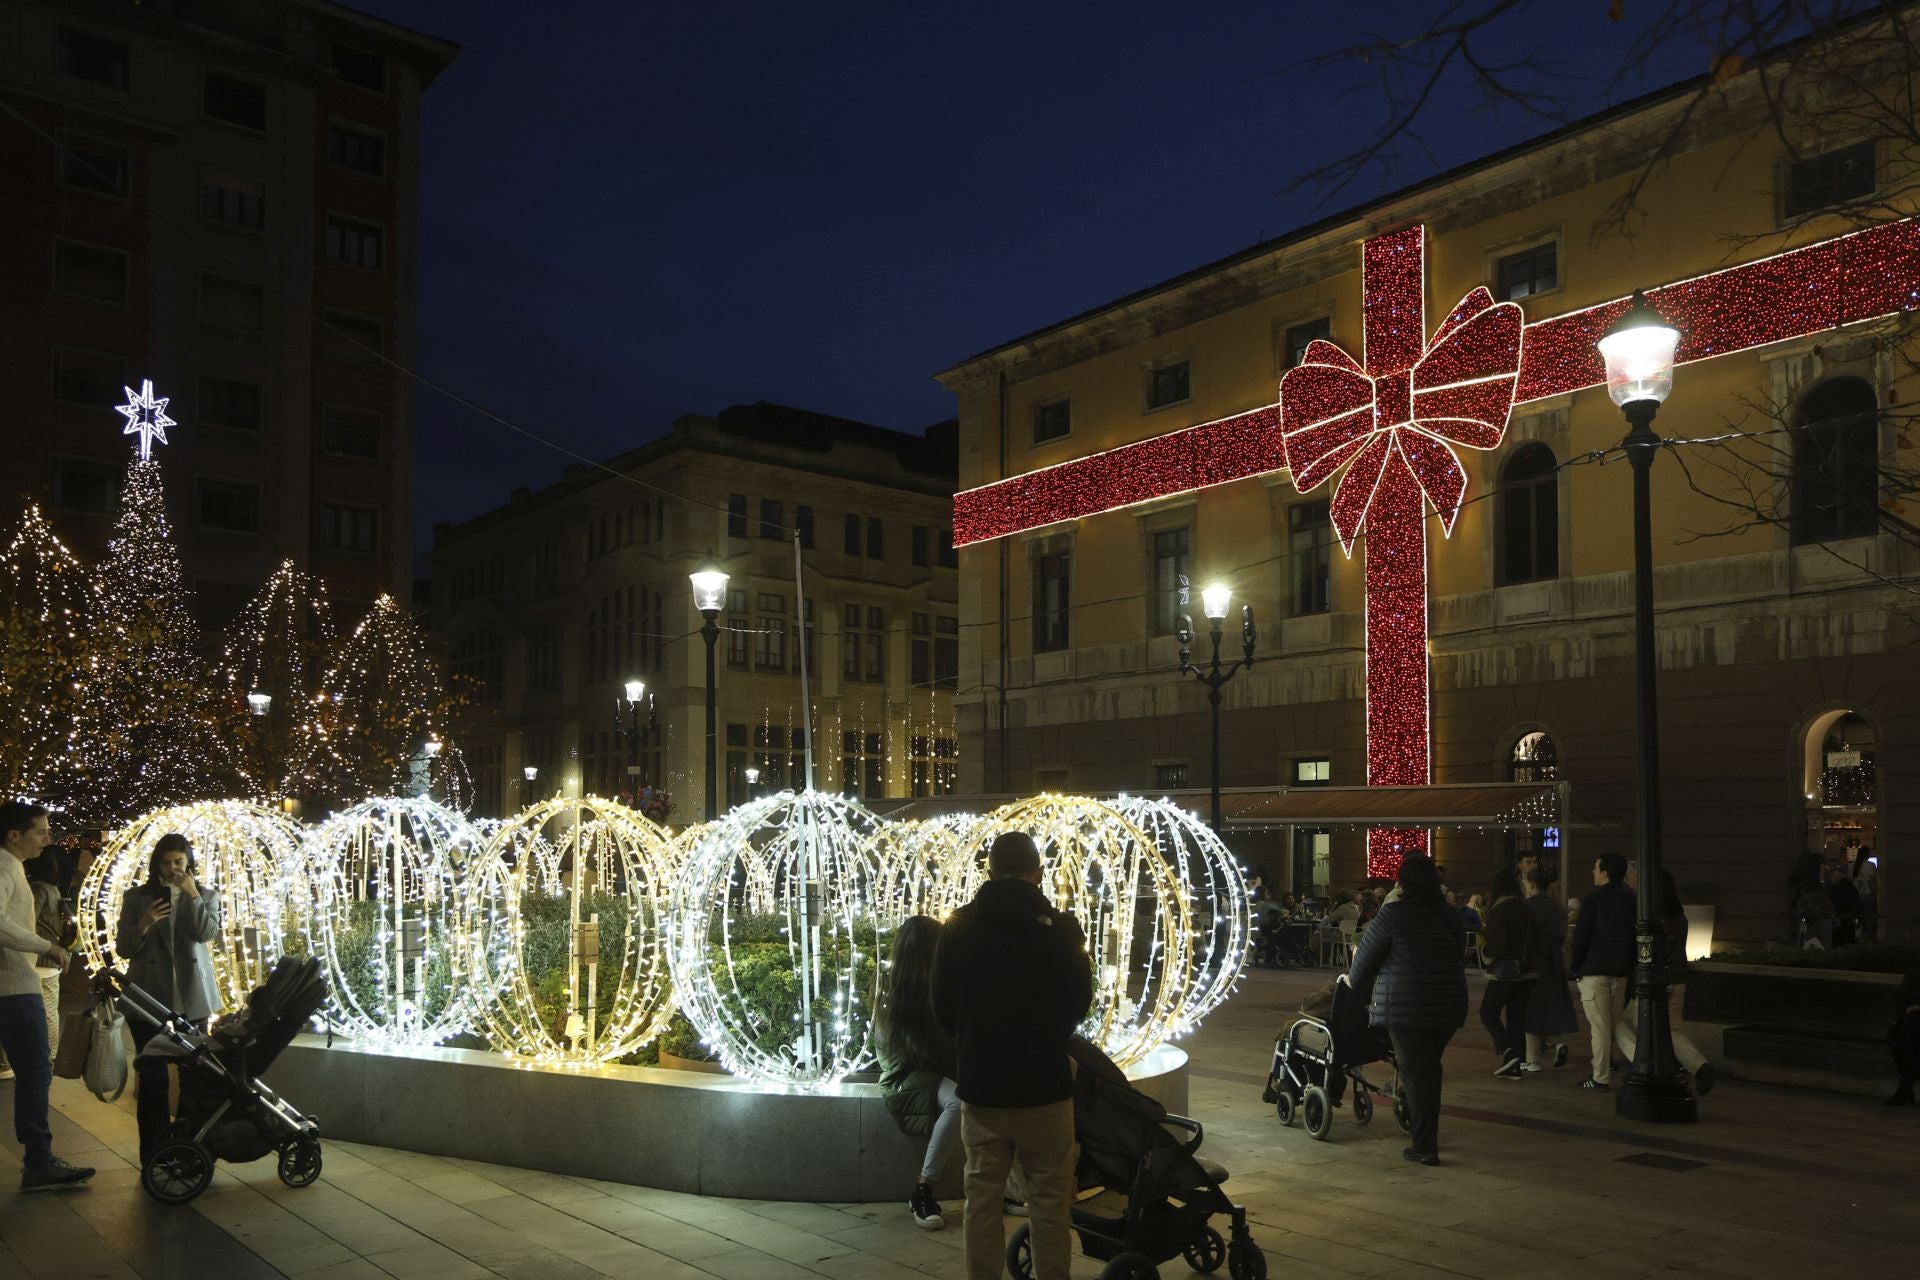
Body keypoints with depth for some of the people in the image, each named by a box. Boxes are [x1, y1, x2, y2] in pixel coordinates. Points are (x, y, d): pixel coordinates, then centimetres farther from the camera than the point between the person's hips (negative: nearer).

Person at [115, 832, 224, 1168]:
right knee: (153, 1076, 0)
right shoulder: (136, 897, 5)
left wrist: (192, 893, -12)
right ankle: (154, 1155, 6)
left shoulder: (206, 896, 6)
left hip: (192, 998, 1)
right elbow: (123, 949, 2)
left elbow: (207, 933, -12)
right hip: (148, 998, -1)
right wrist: (144, 924, -16)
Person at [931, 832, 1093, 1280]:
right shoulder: (1061, 927, -9)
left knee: (983, 1200, 10)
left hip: (979, 1082, 2)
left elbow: (942, 1008, 5)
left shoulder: (958, 927, -2)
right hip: (1044, 1082, -2)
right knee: (1049, 1201, 6)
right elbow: (1080, 1004, 3)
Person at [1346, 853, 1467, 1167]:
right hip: (1449, 1003, 5)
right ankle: (1427, 1138, 27)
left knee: (1416, 1073, 0)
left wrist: (1353, 982, 18)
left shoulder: (1393, 914, -8)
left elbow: (1366, 957, -1)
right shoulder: (1451, 915, 8)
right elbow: (1459, 957, 16)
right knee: (1430, 1068, 17)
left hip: (1405, 1004, -5)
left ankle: (1425, 1147, 2)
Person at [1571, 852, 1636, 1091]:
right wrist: (1628, 965, 16)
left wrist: (1576, 967, 0)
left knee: (1599, 1026, -4)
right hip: (1621, 971, 6)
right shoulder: (1630, 901, 7)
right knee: (1615, 1024, 15)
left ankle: (1601, 1078, -2)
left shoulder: (1593, 900, -10)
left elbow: (1580, 936, -10)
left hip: (1594, 971, -6)